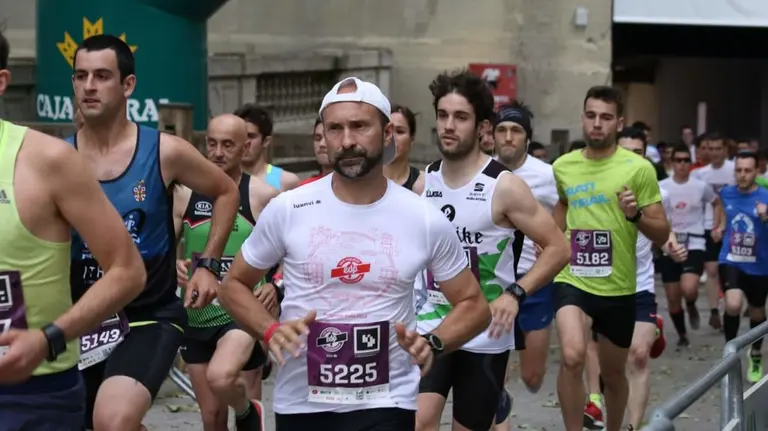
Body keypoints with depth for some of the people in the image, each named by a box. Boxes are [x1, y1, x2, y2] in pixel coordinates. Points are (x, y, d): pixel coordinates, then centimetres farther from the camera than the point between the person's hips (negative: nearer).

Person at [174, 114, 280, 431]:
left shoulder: (263, 196, -6)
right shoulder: (185, 194, 1)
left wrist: (277, 285, -16)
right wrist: (175, 266, -17)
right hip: (196, 318, 4)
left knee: (220, 378, -31)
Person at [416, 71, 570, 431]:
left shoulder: (504, 186, -11)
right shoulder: (426, 181, 3)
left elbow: (558, 248, -10)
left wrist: (515, 294, -22)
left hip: (484, 336, -3)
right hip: (431, 326, 3)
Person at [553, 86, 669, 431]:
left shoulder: (639, 168, -7)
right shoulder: (563, 166, 2)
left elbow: (662, 234, -6)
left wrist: (636, 215, -23)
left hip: (618, 288, 0)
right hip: (573, 280, 1)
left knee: (613, 374, 17)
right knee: (572, 357, -26)